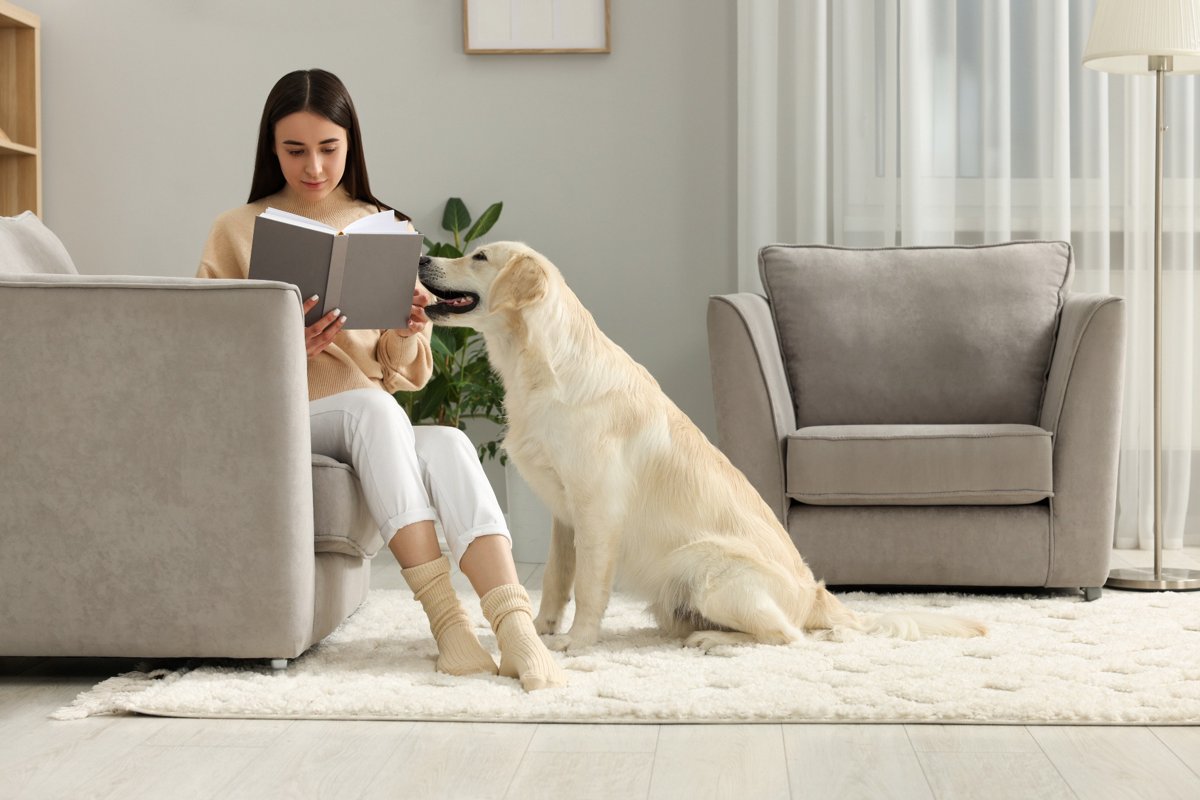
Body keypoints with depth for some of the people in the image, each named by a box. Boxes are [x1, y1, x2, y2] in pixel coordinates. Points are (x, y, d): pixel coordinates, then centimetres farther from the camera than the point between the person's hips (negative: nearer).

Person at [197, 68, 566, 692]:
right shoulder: (238, 231, 8)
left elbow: (403, 375, 14)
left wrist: (409, 335, -10)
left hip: (375, 420, 2)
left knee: (448, 444, -32)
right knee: (372, 409, -36)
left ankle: (516, 632, -47)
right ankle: (444, 616, -42)